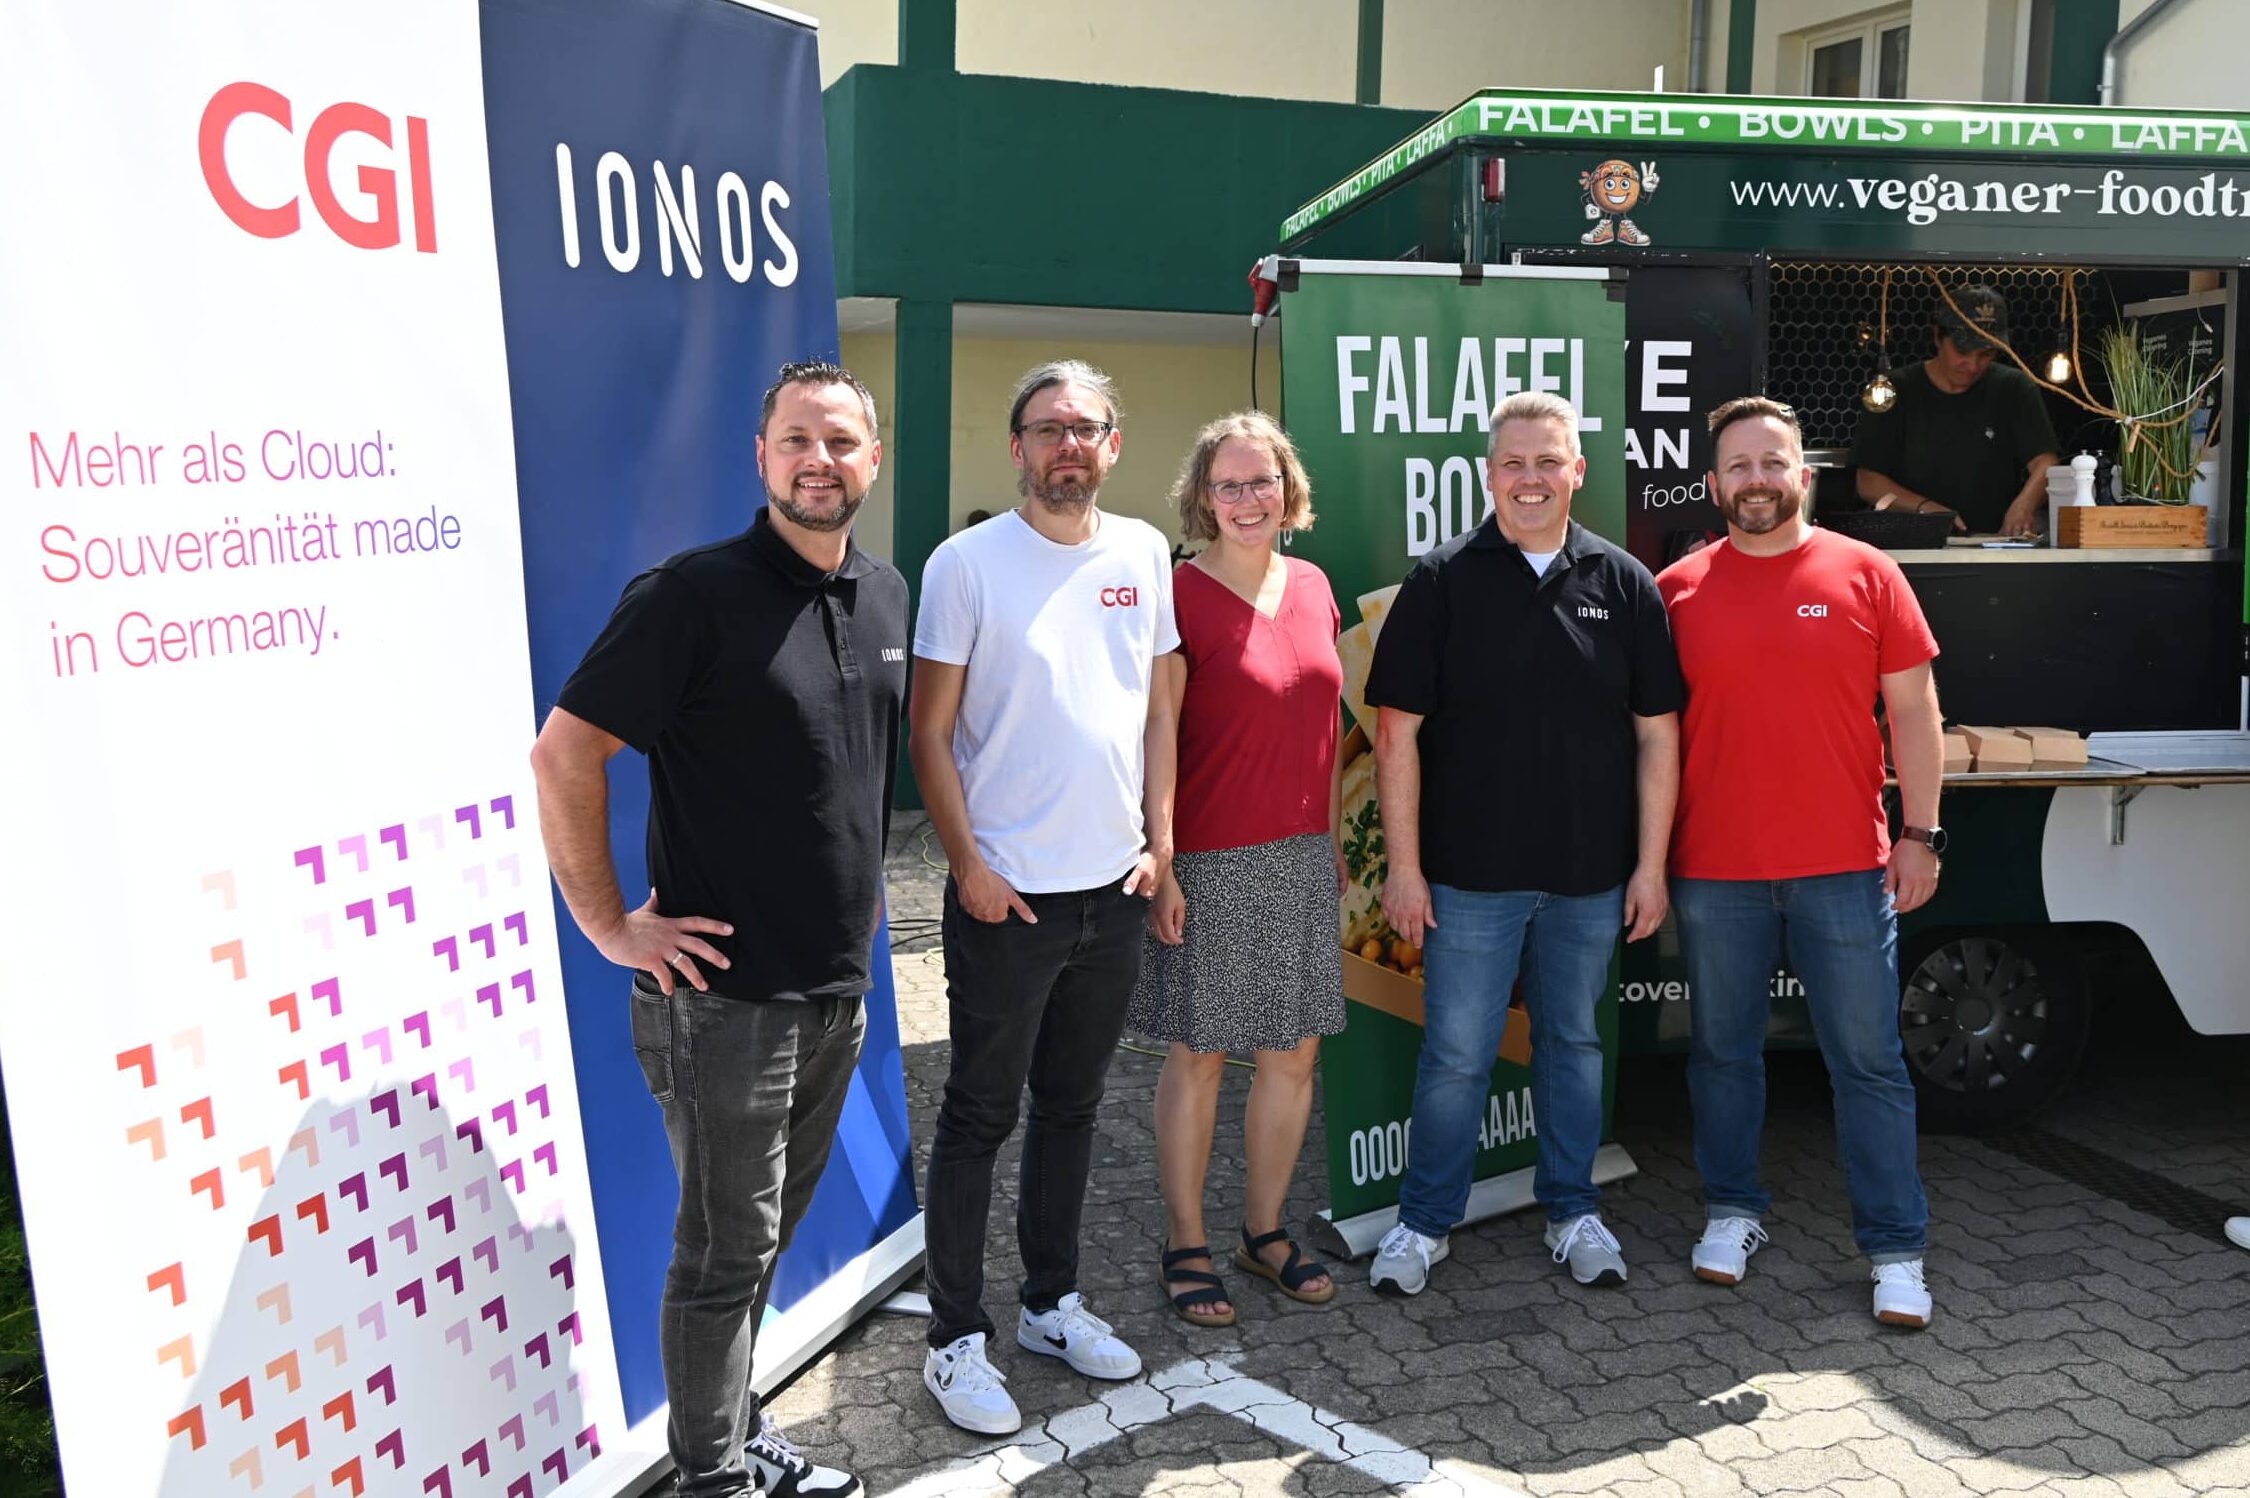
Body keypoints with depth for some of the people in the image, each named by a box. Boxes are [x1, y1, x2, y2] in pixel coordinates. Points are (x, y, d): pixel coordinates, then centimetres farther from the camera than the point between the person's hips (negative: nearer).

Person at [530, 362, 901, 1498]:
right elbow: (564, 754, -16)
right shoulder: (696, 593, -14)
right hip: (725, 991, -7)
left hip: (838, 988, 7)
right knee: (727, 1248, 5)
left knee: (768, 1232, 20)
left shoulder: (885, 595, 7)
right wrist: (611, 926, -14)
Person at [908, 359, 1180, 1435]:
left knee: (1073, 1104, 17)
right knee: (980, 1115, 4)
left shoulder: (1142, 553, 6)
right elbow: (930, 730, -6)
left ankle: (1052, 1303, 32)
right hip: (1005, 892, -5)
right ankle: (955, 1339, 17)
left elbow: (1156, 705, 12)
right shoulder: (967, 562, -7)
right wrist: (968, 863, -11)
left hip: (1114, 886, 5)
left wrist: (1158, 839, 5)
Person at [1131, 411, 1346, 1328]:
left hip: (1302, 857, 6)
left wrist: (1333, 837, 14)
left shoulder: (1312, 588, 8)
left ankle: (1266, 1231, 29)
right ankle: (1185, 1247, 21)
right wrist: (1159, 867, -14)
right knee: (1198, 1055, 5)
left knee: (1294, 1052, 12)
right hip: (1209, 862, -6)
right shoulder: (1180, 595, -10)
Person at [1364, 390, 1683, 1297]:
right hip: (1470, 872, -2)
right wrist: (1403, 865, -8)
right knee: (1456, 1053, 5)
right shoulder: (1443, 580, -3)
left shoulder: (1623, 584, 3)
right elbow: (1398, 730, -4)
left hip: (1591, 875, 2)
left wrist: (1651, 863, 1)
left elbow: (1656, 734, 5)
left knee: (1574, 1043, 16)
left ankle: (1571, 1208, 32)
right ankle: (1426, 1220, 22)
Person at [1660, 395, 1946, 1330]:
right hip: (1713, 870, 1)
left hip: (1846, 867, -1)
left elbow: (1912, 711, 3)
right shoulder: (1678, 589, 3)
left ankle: (1896, 1249, 17)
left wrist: (1920, 832, -2)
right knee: (1723, 1051, 12)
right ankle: (1732, 1211, 30)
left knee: (1869, 1061, 5)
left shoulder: (1866, 575, 2)